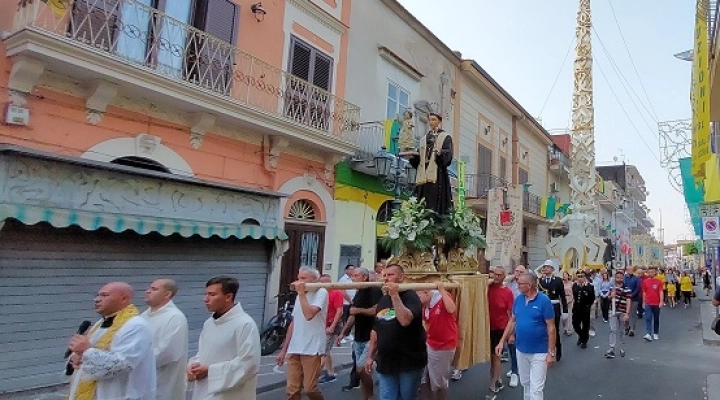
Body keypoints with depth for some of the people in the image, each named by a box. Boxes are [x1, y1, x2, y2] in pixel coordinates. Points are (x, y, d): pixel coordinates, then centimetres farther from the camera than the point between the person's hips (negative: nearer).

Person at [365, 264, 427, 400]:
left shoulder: (410, 296, -11)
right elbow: (376, 330, 16)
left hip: (409, 362, -5)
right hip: (385, 363, 5)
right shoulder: (382, 300, 9)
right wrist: (370, 356, 14)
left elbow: (405, 320, -30)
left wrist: (394, 295, -25)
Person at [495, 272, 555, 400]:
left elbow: (551, 327, -13)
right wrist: (502, 341, 4)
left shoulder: (544, 300, -16)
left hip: (539, 352, -5)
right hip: (521, 350, 5)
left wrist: (551, 352, -13)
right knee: (525, 383, 21)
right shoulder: (518, 299, 0)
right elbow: (512, 321, 8)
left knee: (536, 389, 1)